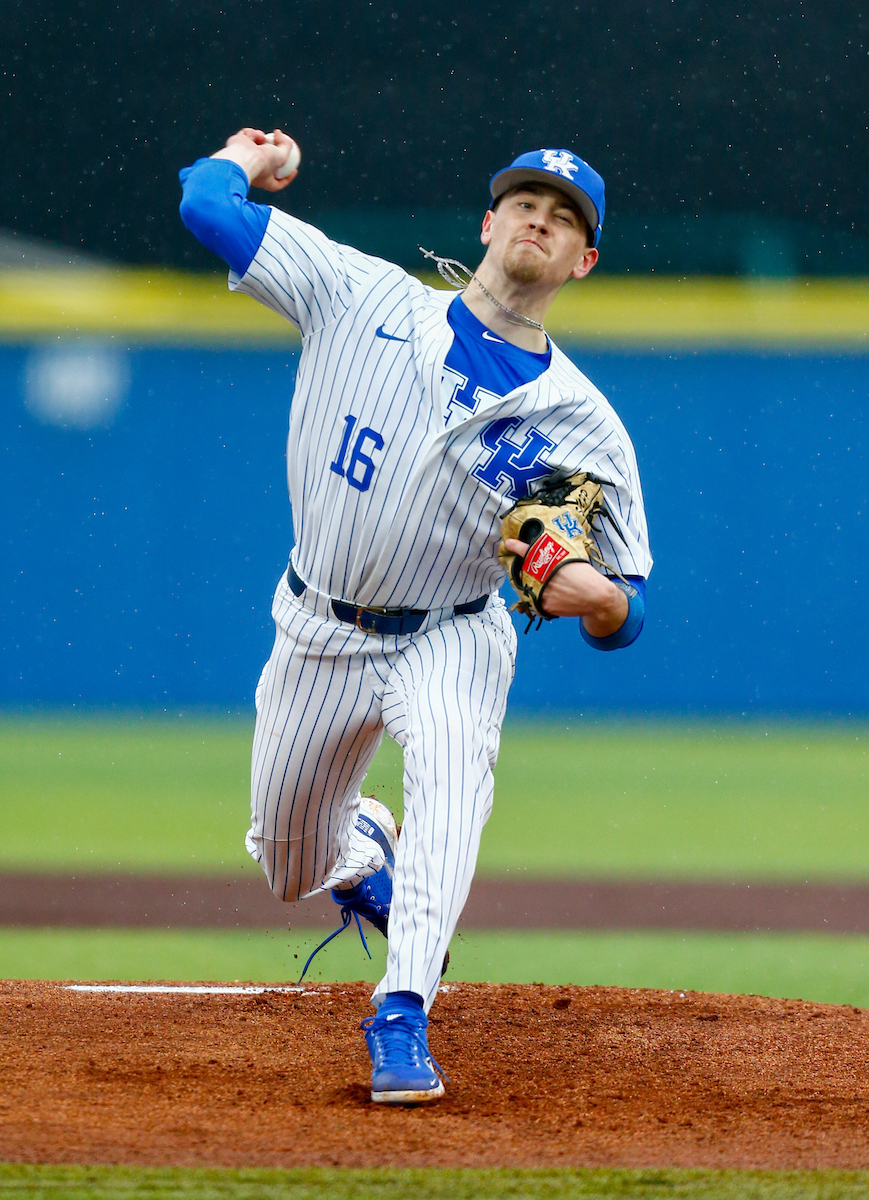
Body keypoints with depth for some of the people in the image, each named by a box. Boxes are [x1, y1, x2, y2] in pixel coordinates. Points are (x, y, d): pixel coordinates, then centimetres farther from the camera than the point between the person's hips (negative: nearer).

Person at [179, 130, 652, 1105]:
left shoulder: (584, 426, -10)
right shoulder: (364, 297, -8)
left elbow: (626, 612, -7)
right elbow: (208, 204, -8)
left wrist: (596, 595, -30)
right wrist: (250, 158, 12)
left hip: (449, 638, -2)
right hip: (318, 637, 2)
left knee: (451, 765, -35)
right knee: (292, 868, 14)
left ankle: (402, 1019, -39)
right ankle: (367, 851, 52)